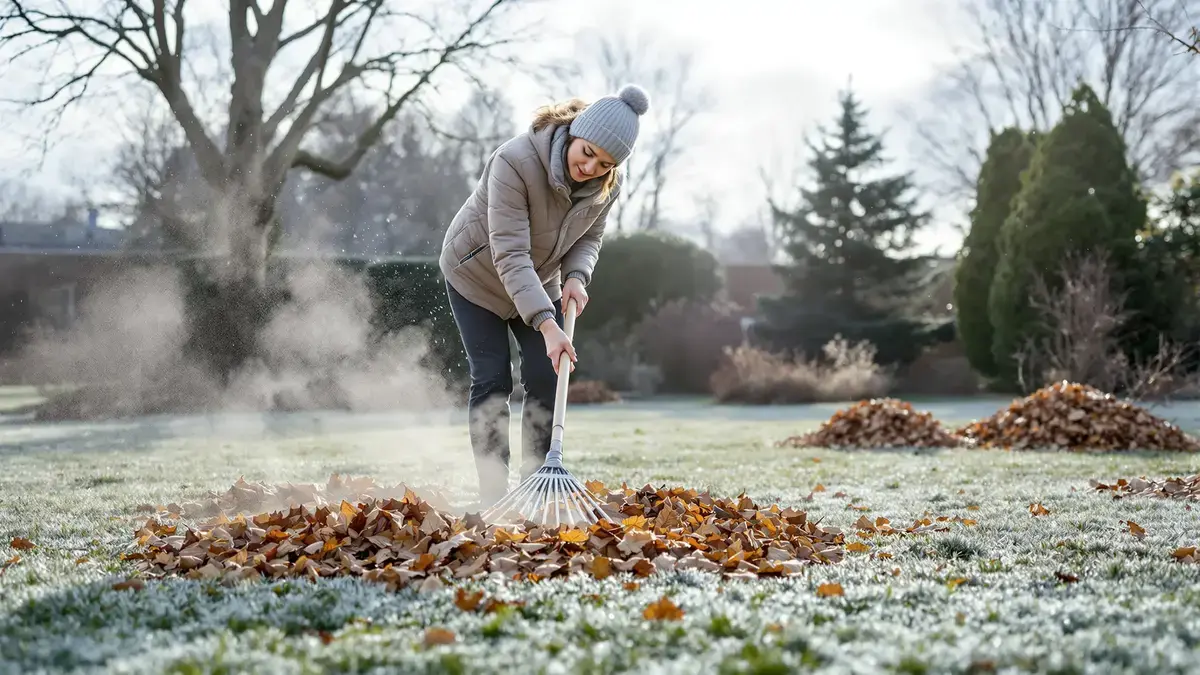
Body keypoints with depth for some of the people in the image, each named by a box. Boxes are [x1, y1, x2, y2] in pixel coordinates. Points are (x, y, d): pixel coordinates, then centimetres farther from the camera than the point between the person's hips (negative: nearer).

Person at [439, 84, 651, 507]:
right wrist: (546, 324, -47)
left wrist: (576, 277, -24)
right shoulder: (514, 161, -37)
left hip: (539, 281, 5)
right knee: (491, 381, -8)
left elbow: (589, 238, -1)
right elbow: (510, 255, -40)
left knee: (546, 380, -4)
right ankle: (493, 496, -2)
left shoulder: (606, 185, -18)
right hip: (478, 276, -5)